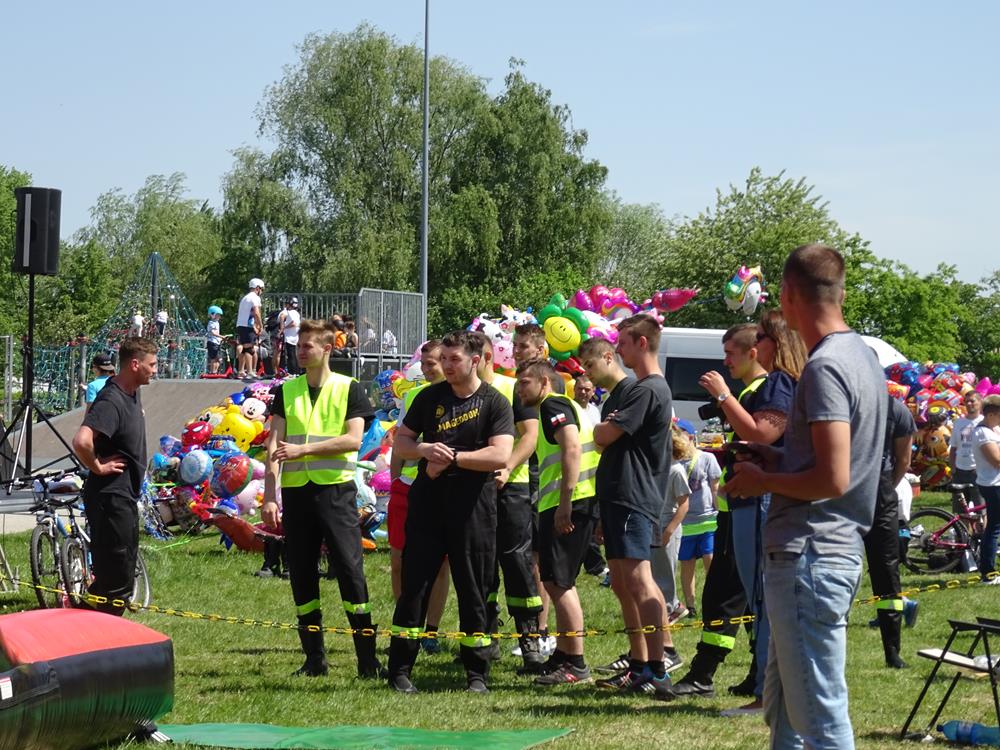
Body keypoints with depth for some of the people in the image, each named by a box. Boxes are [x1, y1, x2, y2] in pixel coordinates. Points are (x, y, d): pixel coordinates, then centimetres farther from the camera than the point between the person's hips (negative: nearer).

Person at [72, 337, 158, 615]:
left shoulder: (132, 394, 8)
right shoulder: (111, 401, -22)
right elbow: (81, 441, -38)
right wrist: (98, 467, -21)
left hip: (126, 496, 10)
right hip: (110, 497, -10)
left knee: (124, 570, 17)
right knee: (117, 581, -6)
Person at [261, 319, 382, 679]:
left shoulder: (349, 389, 2)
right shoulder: (286, 391, 11)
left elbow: (353, 439, -10)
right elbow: (274, 445, 4)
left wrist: (303, 448, -17)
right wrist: (269, 496, -5)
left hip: (336, 490, -3)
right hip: (296, 491, 3)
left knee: (350, 571, -7)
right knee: (302, 577, 5)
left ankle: (367, 659, -4)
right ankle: (314, 658, 13)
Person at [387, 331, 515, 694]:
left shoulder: (494, 403, -1)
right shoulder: (430, 397, 9)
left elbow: (500, 456, -13)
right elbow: (400, 442, 11)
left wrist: (451, 458, -15)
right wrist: (426, 450, -10)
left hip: (473, 506, -2)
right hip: (428, 500, 3)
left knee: (473, 592, 3)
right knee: (414, 585, 0)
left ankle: (477, 674, 11)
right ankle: (399, 670, 4)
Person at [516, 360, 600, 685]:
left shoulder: (553, 405, -6)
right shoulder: (565, 406, 26)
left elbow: (572, 448, -20)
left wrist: (564, 504, -25)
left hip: (568, 503, -11)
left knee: (557, 582, -9)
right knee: (559, 583, 17)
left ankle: (575, 664, -8)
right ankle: (563, 656, 23)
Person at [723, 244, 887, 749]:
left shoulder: (824, 367, -17)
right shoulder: (862, 356, 14)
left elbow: (832, 479, -23)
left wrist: (763, 480, -8)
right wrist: (779, 459, 15)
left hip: (809, 556, -11)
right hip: (838, 549, 11)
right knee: (782, 704, 19)